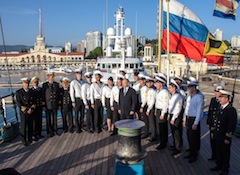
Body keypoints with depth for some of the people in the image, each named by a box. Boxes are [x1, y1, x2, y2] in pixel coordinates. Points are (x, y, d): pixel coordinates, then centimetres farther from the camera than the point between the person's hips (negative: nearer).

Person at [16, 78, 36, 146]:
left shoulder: (31, 91, 9)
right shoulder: (18, 92, -2)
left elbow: (34, 102, 8)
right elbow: (19, 103, -8)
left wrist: (31, 109, -8)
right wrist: (26, 110, -13)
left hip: (31, 112, 3)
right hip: (23, 112, -3)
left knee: (30, 126, 7)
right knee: (23, 126, 0)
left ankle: (30, 139, 20)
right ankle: (24, 140, 12)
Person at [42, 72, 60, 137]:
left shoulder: (56, 84, 6)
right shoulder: (44, 85, -3)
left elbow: (58, 94, 9)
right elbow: (43, 95, -3)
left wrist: (58, 103, 5)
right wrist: (44, 105, -7)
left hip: (55, 104, 3)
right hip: (48, 104, -3)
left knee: (55, 118, 11)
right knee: (48, 118, 6)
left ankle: (55, 130, 25)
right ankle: (50, 131, 17)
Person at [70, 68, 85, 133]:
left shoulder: (83, 82, 10)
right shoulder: (73, 82, -3)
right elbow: (71, 93, -5)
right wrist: (73, 102, -9)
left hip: (83, 100, 4)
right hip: (77, 100, -4)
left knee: (82, 114, 11)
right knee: (77, 115, 2)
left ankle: (82, 127, 22)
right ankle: (77, 128, 10)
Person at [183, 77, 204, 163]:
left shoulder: (199, 97, -17)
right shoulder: (189, 96, 6)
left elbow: (199, 111, -16)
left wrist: (195, 123, -16)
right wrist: (184, 119, 14)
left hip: (194, 119, -7)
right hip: (188, 118, 7)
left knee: (193, 138, 3)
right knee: (189, 137, 14)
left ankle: (194, 156, 18)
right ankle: (191, 153, 30)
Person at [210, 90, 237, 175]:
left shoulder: (231, 110, -18)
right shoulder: (220, 108, 5)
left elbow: (232, 125, -18)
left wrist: (228, 138, -16)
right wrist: (214, 132, 13)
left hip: (225, 137, -7)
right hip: (218, 136, 7)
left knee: (225, 153, 10)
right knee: (218, 151, 19)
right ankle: (219, 165, 38)